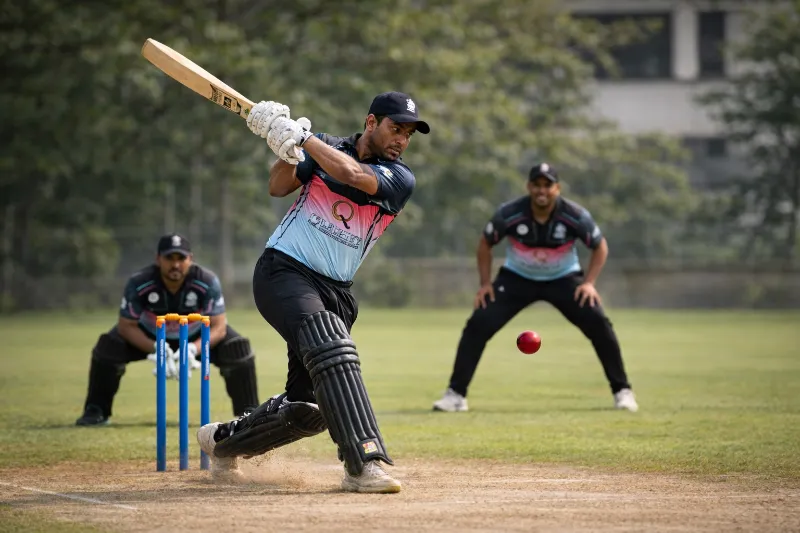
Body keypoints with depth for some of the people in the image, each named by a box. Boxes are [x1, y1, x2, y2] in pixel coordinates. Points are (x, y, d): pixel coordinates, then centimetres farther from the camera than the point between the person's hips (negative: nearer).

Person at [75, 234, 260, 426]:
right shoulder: (138, 284, -31)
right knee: (108, 348, -24)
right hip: (150, 336, 0)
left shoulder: (207, 282, -30)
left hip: (196, 336, 0)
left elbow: (218, 327, -26)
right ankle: (96, 411, -3)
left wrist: (193, 349, -45)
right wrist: (156, 349, -38)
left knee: (238, 350, -23)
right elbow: (126, 326, -21)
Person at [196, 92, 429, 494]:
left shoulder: (401, 180, 0)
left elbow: (352, 175, -18)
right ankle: (363, 464, -40)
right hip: (283, 271, -4)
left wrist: (301, 135, -15)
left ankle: (224, 441, 35)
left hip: (335, 293, 4)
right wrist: (286, 148, -22)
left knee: (308, 409, 7)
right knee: (331, 346, -31)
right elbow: (279, 187, -4)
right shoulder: (325, 148, 5)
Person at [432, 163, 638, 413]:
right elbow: (485, 243, -2)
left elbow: (600, 246, -5)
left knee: (598, 323, -19)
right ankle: (455, 394, -6)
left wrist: (589, 283, -16)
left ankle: (622, 391, -3)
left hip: (564, 279, 0)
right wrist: (485, 283, -9)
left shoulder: (575, 216, -22)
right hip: (517, 279, 0)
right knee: (478, 324, -16)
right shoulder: (509, 214, -21)